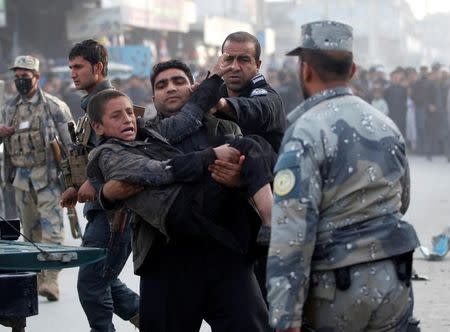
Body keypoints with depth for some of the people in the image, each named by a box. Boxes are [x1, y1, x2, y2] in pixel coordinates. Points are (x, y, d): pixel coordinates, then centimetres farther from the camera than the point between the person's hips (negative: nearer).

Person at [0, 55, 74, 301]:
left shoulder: (54, 107, -2)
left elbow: (70, 143, -2)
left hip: (48, 177, -5)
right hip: (21, 179, 5)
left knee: (51, 230, -12)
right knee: (30, 232, 10)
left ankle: (50, 282, -16)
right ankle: (36, 279, 17)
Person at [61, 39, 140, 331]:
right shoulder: (91, 103, 18)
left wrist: (95, 182, -26)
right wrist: (79, 188, 16)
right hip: (99, 206, 10)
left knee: (91, 283, -7)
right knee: (101, 278, 16)